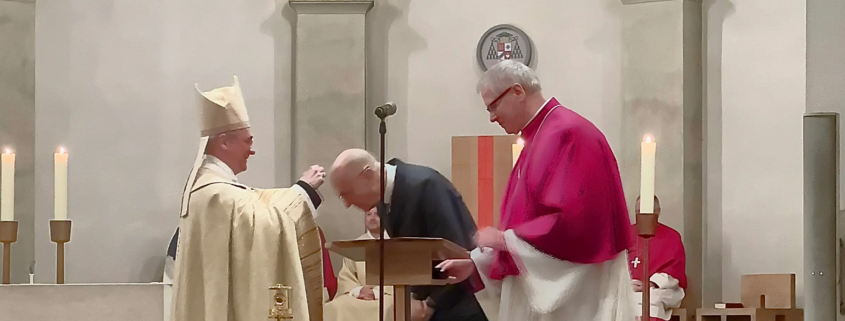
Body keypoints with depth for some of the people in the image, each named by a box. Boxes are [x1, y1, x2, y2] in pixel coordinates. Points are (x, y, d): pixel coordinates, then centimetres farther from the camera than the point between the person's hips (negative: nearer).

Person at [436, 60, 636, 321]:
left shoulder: (568, 134, -14)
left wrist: (505, 239, -13)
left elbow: (573, 219, -22)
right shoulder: (538, 140, 16)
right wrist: (475, 263, 8)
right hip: (541, 292, 9)